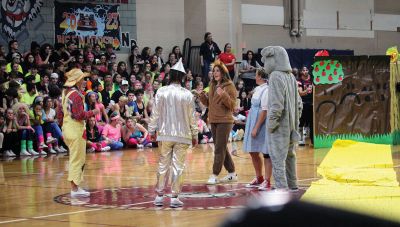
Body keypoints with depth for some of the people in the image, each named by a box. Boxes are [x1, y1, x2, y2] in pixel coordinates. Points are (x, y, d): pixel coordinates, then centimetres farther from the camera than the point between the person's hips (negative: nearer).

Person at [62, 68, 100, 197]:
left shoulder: (66, 92, 12)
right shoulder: (76, 95, -17)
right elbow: (79, 115, -21)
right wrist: (92, 112, -7)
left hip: (67, 128, 10)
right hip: (76, 130, -10)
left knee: (75, 159, 16)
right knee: (77, 160, -4)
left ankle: (75, 187, 19)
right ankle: (75, 189, -3)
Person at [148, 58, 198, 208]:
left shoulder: (162, 92, -5)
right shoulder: (187, 95, -5)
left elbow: (156, 113, -2)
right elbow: (192, 117, 0)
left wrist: (152, 130, 10)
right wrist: (194, 135, 10)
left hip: (165, 134, 1)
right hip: (182, 135, -1)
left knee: (163, 164, 9)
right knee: (178, 166, 2)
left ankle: (159, 196, 12)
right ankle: (174, 197, 1)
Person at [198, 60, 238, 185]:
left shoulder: (229, 86, -7)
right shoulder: (212, 85, 14)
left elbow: (232, 105, -13)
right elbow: (208, 103, 19)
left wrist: (223, 95, -26)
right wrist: (202, 96, 0)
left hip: (224, 121, -8)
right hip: (213, 121, 8)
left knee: (219, 149, -7)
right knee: (221, 148, 13)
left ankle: (215, 175, -6)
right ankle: (232, 173, 22)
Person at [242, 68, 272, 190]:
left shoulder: (266, 91, -16)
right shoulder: (257, 89, 11)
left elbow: (264, 111, -19)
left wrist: (256, 128, -19)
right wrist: (252, 127, 15)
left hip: (262, 126, -9)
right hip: (253, 123, 9)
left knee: (266, 153, -2)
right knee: (253, 153, 14)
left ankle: (267, 181, 3)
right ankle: (259, 178, 27)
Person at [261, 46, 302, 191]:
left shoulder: (276, 77, -16)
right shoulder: (291, 77, 8)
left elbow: (277, 104, -22)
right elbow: (299, 103, 13)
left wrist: (271, 124, -15)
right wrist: (295, 122, 18)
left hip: (278, 126, -8)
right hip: (290, 126, 8)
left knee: (277, 158, -7)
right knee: (289, 155, 17)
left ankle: (281, 188, -12)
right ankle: (292, 186, 25)